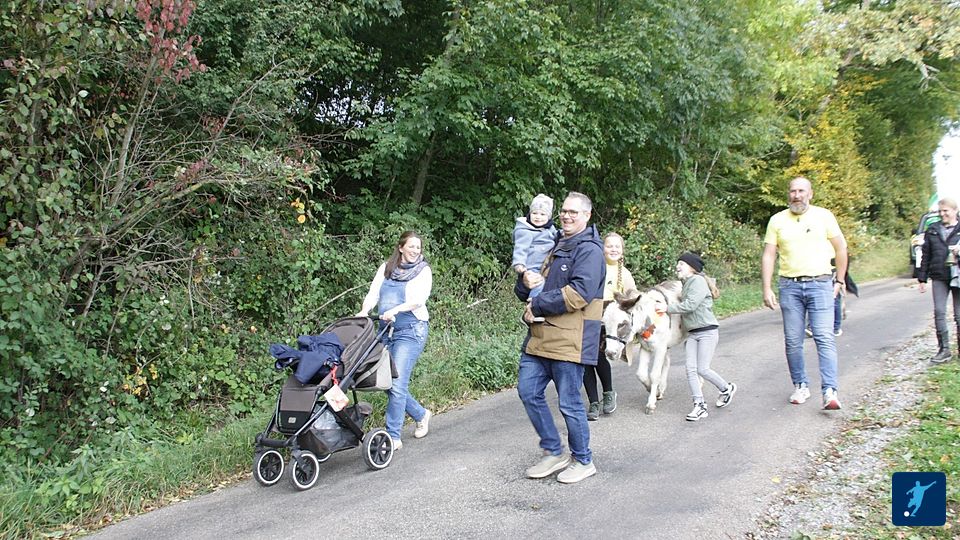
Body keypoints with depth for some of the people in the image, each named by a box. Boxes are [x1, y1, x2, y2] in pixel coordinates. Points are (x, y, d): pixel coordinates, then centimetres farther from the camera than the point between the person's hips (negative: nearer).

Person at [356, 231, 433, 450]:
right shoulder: (386, 268, 14)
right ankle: (421, 414, 29)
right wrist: (364, 311, -15)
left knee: (397, 383, -12)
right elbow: (373, 293, 5)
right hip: (386, 331, 5)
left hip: (411, 330, -5)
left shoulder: (423, 270, 3)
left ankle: (393, 437, -4)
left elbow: (419, 299, -12)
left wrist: (395, 310, -27)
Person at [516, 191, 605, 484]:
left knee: (569, 403, 0)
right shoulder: (555, 247, 21)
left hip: (569, 339, -9)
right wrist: (525, 281, -4)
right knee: (528, 391, 8)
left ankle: (583, 461, 20)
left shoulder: (589, 250, -8)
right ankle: (554, 452, 23)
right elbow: (524, 291, 21)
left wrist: (536, 306, -16)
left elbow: (579, 293, -23)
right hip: (540, 336, 9)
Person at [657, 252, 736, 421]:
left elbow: (690, 305, -21)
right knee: (691, 369, -3)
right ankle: (699, 405, 1)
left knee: (702, 369, -7)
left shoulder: (698, 281, -13)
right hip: (692, 333, 8)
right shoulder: (686, 285, 14)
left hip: (707, 331, -8)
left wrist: (668, 308, -16)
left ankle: (727, 388, 19)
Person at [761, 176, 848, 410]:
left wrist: (839, 280, 8)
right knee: (793, 341, 5)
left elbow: (841, 248, 11)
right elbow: (768, 256, 4)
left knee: (825, 338, -10)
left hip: (820, 284, -1)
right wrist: (767, 288, -3)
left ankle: (829, 391, -11)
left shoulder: (824, 216, 4)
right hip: (789, 286, 2)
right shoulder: (777, 220, 6)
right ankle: (800, 386, 18)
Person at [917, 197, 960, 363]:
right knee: (939, 312, -3)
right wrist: (922, 278, 8)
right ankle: (944, 349, 3)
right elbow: (925, 256, 10)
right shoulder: (932, 231, 8)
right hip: (939, 278, 2)